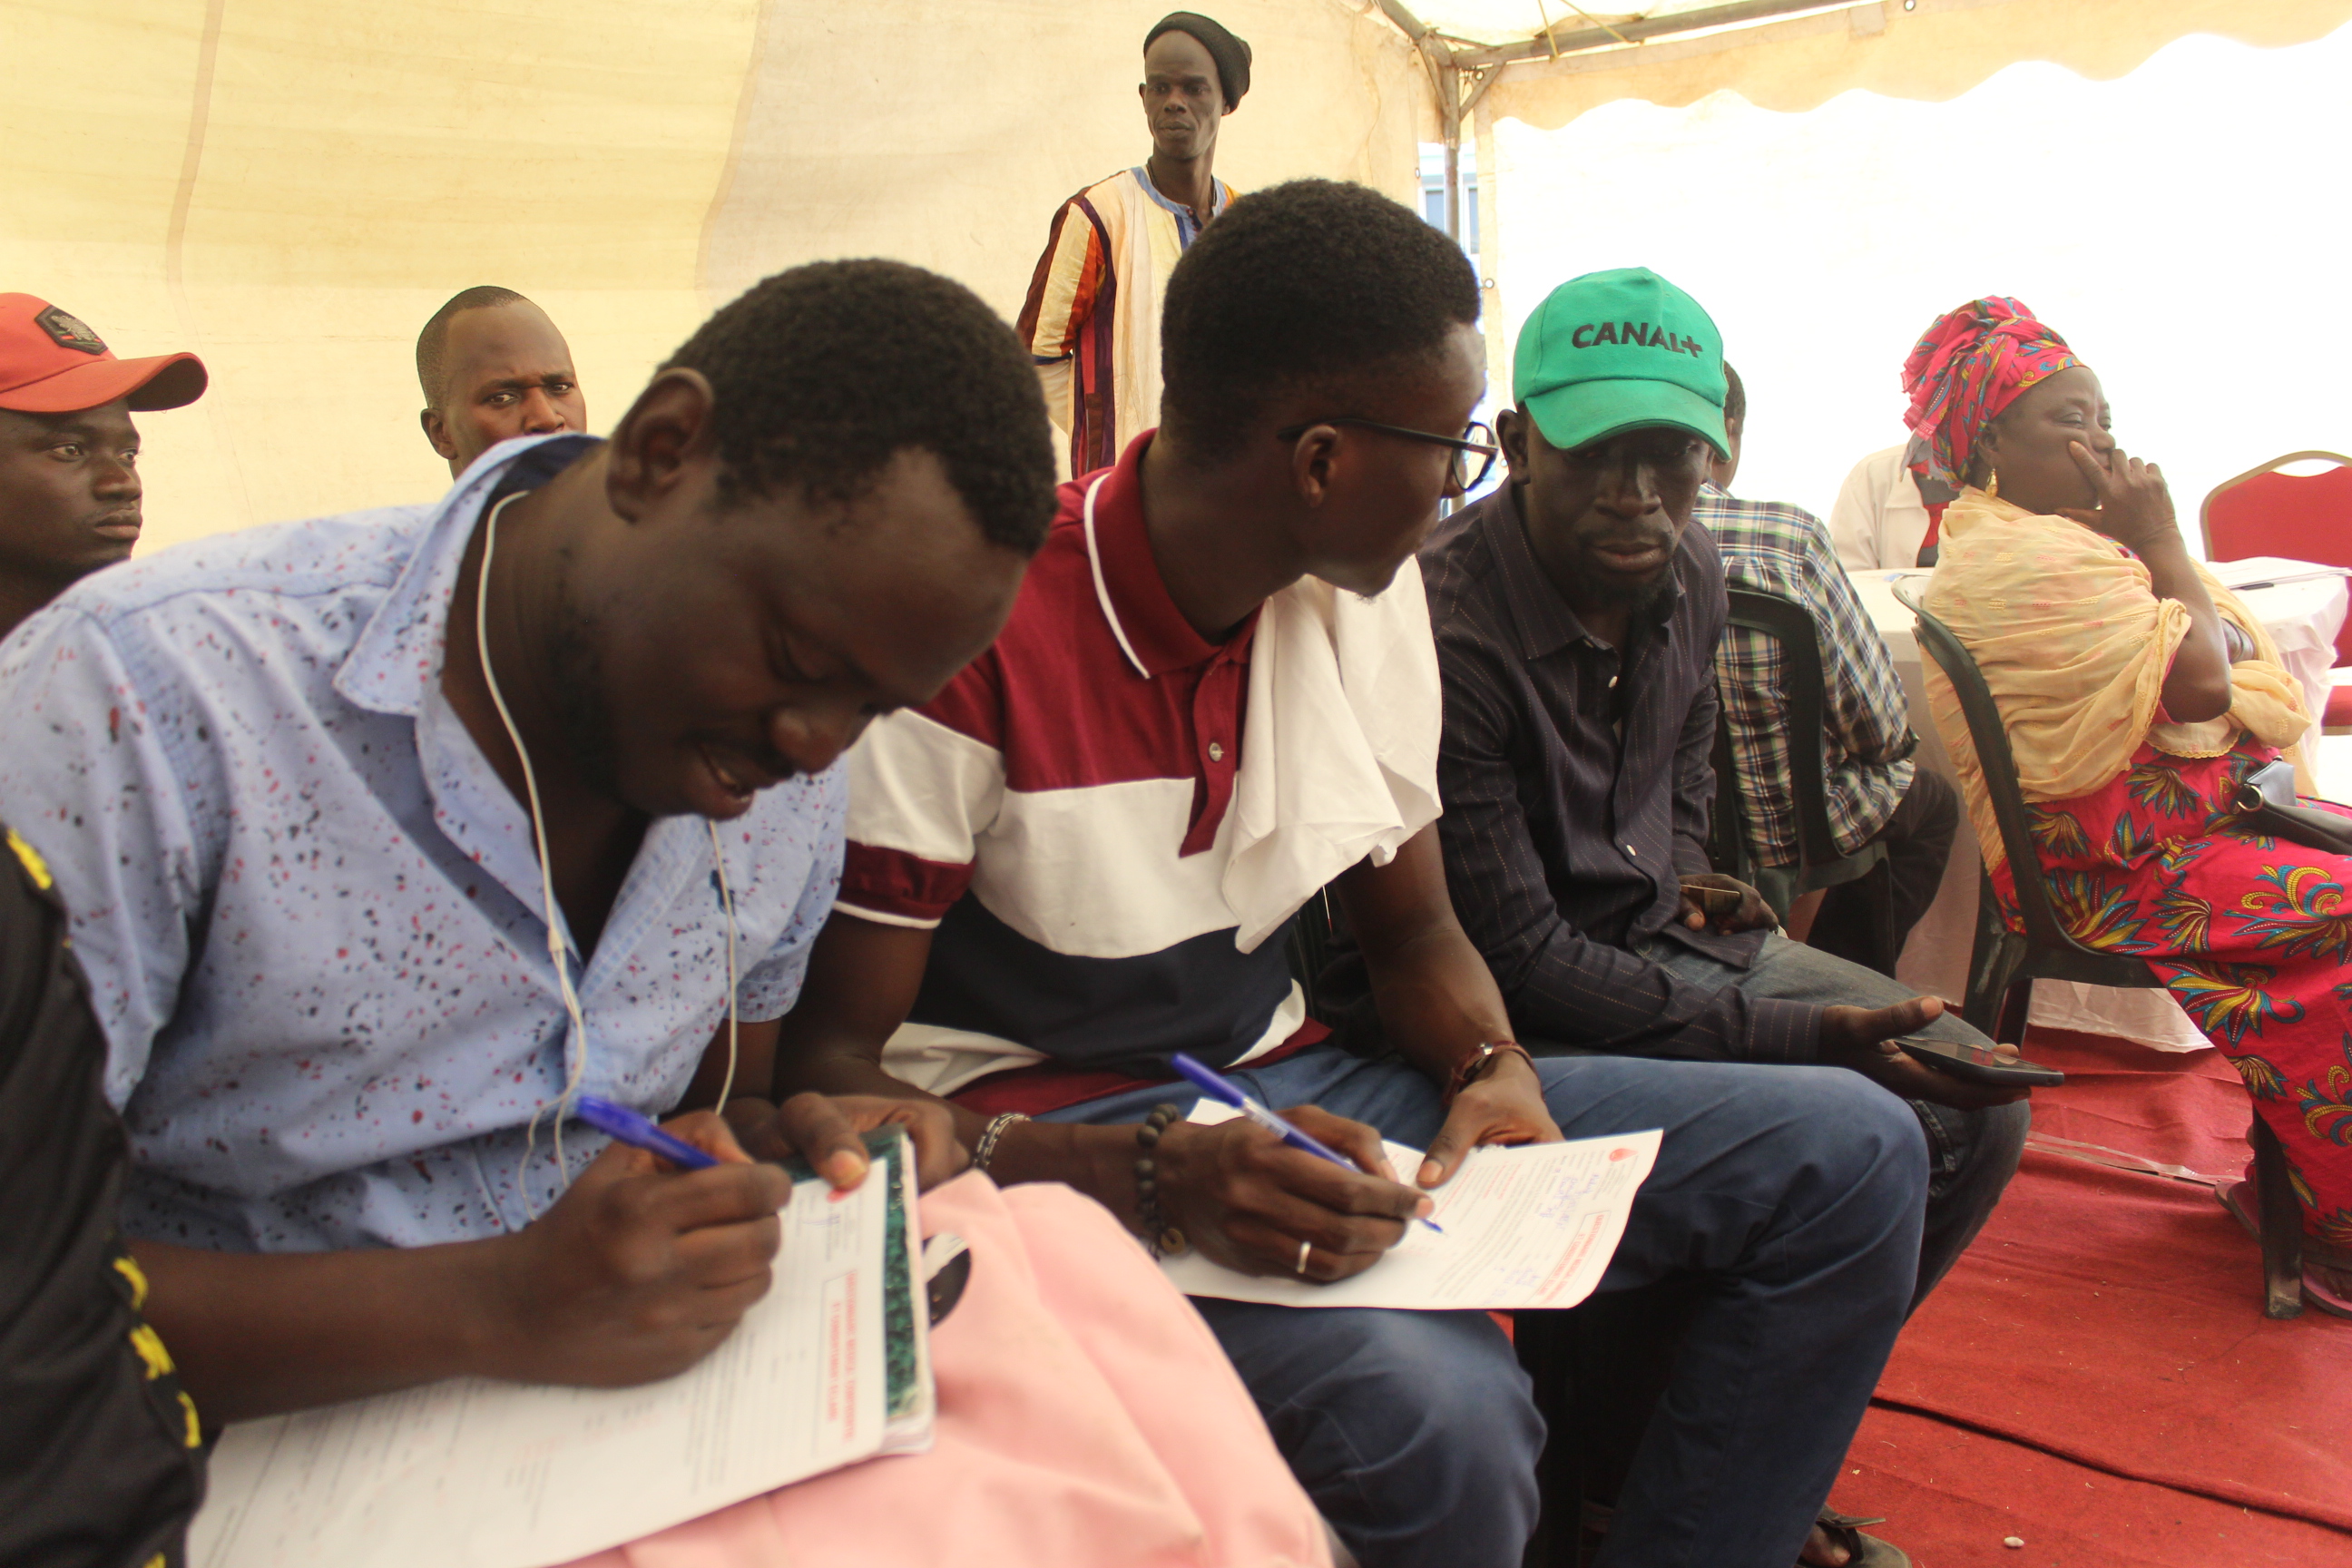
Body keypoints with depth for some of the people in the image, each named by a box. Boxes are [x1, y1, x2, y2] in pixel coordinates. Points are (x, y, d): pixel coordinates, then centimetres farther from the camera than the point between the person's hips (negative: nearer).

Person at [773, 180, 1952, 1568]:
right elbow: (823, 1072, -18)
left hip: (1286, 1092, 7)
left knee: (1851, 1152, -3)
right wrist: (1153, 1180, -32)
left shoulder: (1367, 595, 3)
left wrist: (1496, 1071, -9)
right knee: (1437, 1413, -38)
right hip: (1048, 1154, -6)